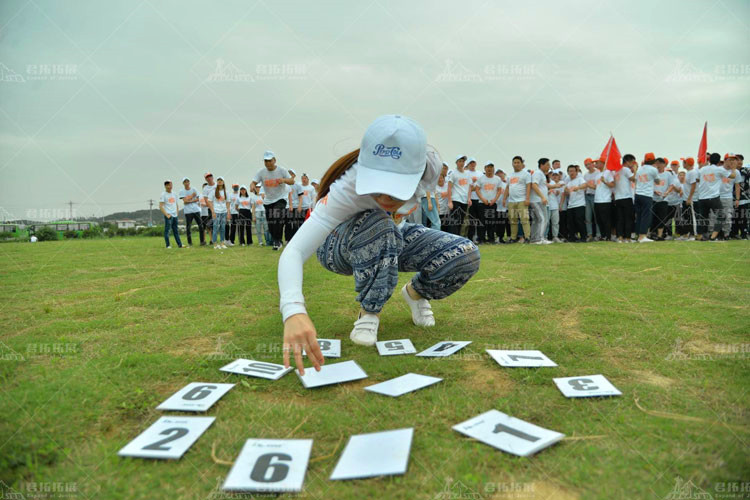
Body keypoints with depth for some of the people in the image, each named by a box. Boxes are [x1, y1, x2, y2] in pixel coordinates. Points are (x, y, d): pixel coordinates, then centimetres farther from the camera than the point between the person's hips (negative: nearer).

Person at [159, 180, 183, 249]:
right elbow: (160, 206, -9)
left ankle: (179, 244, 15)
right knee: (167, 230, -7)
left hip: (175, 215, 7)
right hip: (168, 215, -7)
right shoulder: (163, 195, -3)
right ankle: (168, 245, -5)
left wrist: (176, 213, 13)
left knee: (176, 230, 11)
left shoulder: (174, 194, 17)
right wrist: (166, 215, -16)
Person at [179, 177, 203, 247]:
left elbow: (197, 199, 6)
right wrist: (192, 196, -5)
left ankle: (202, 241, 8)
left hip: (196, 210, 3)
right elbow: (185, 201, -10)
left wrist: (189, 201, -7)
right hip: (188, 211, -2)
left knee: (201, 225, 0)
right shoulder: (182, 191, 1)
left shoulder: (193, 189, 10)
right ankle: (189, 243, 7)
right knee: (188, 227, -1)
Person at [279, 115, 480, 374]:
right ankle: (369, 311, -17)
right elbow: (293, 251, -47)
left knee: (466, 255, -22)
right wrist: (294, 312, -64)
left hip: (391, 239, 4)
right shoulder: (347, 189, -40)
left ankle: (415, 293, 8)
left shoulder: (430, 165, -27)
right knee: (376, 222, -40)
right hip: (337, 246, -3)